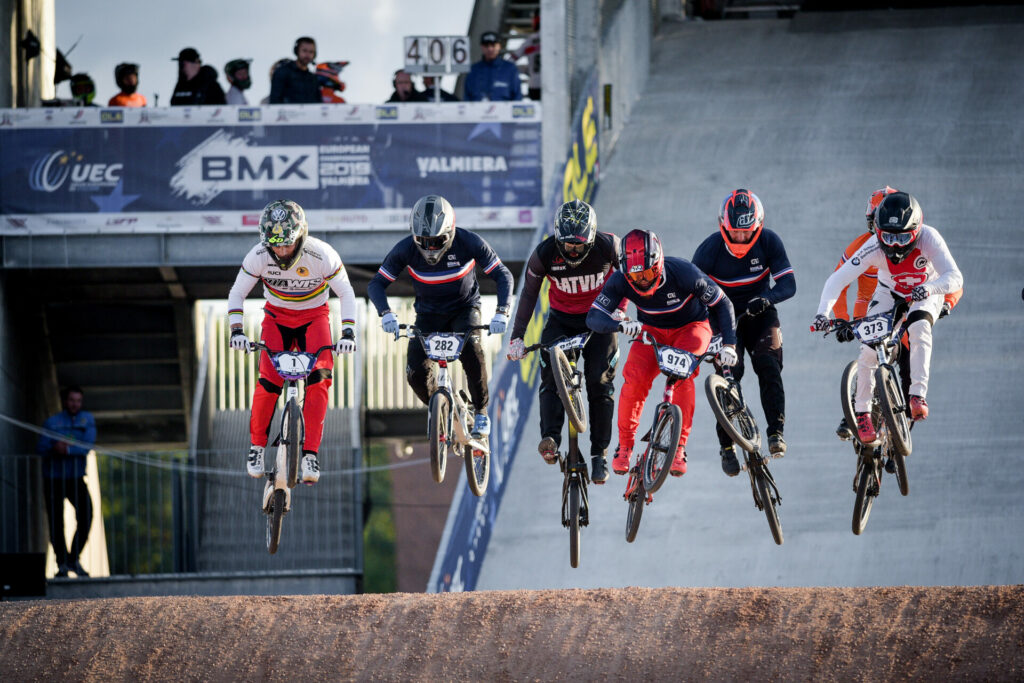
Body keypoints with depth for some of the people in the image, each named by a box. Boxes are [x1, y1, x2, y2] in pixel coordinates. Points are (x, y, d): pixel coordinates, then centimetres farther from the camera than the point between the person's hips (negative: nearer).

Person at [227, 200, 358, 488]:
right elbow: (236, 294, -11)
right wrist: (236, 330, -25)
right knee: (269, 380, -18)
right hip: (277, 316, 1)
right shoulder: (258, 256, -23)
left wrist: (348, 332, -28)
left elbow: (346, 293, -16)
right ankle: (257, 444, 3)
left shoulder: (321, 255, -27)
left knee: (319, 377, -22)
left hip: (313, 316, -1)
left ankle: (310, 452, -18)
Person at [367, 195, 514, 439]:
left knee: (471, 350, -33)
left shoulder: (469, 243, -24)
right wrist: (386, 313, -34)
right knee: (416, 373, -19)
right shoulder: (405, 250, -22)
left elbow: (503, 276, -18)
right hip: (429, 315, 1)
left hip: (464, 309, -1)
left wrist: (502, 312, -34)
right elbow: (376, 284, -15)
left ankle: (481, 412, -11)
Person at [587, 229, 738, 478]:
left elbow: (722, 304, -18)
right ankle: (624, 445, -4)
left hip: (690, 327, -2)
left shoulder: (684, 273, -31)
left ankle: (679, 446, -23)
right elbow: (594, 317, -29)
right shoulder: (620, 280, -25)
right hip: (652, 331, 2)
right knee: (635, 378, -24)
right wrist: (621, 325, -50)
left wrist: (728, 344, -27)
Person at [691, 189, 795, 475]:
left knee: (769, 365, -23)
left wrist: (766, 298, -41)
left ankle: (776, 432, -19)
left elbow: (788, 283, -19)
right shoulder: (710, 248, -18)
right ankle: (726, 445, -8)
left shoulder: (769, 242, -16)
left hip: (759, 313, 1)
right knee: (729, 372, -18)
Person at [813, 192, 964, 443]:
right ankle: (862, 412, 2)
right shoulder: (875, 248, -31)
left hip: (926, 292, -1)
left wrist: (928, 288, -61)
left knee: (919, 327, -33)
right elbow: (838, 279, -32)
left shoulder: (929, 239, -34)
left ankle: (918, 395, -31)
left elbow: (955, 277, -41)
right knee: (869, 347, -15)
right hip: (890, 293, 1)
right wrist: (823, 312, -48)